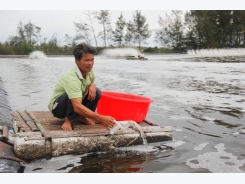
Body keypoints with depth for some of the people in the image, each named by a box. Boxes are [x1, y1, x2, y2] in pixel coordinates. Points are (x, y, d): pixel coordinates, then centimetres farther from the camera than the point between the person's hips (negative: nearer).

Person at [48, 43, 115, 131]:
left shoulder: (88, 70, -12)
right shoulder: (71, 78, -36)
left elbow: (92, 82, 12)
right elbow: (77, 107, -47)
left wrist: (92, 86, -15)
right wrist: (100, 118, -55)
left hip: (77, 102, 8)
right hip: (57, 107, -8)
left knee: (97, 92, -13)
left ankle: (81, 117, 3)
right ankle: (69, 119, -17)